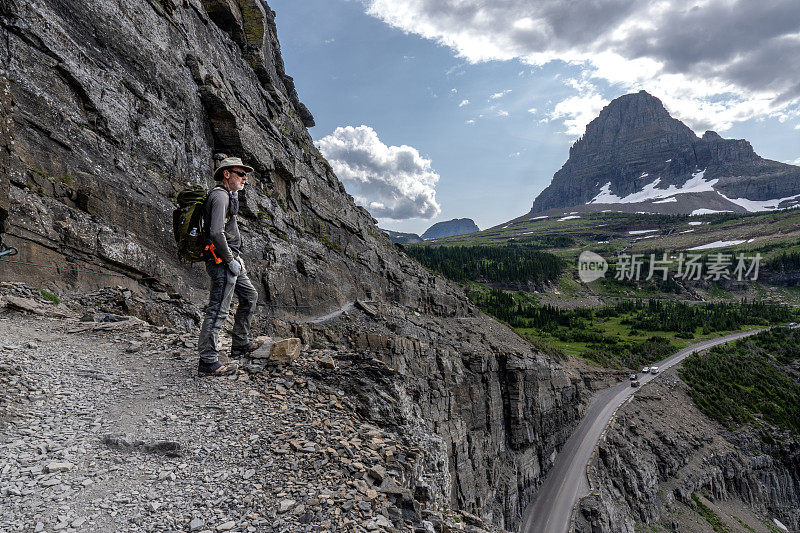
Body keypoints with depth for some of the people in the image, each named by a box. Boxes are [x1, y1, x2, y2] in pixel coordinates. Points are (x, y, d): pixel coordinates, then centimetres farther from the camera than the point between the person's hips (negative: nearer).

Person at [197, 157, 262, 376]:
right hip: (222, 262, -11)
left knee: (250, 296, 20)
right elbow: (216, 232, -25)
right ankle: (207, 362, -4)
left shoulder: (227, 195, 18)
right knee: (218, 309, -9)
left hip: (231, 261, 11)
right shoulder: (220, 196, -14)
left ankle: (240, 345, 31)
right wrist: (230, 260, -20)